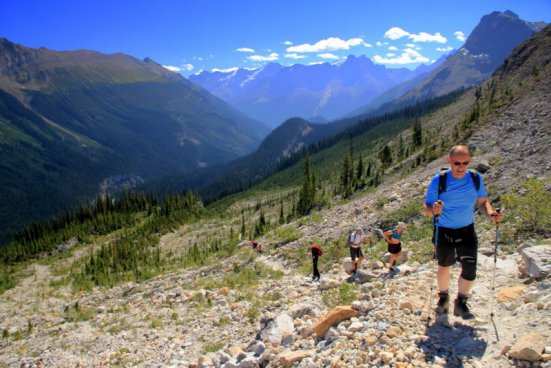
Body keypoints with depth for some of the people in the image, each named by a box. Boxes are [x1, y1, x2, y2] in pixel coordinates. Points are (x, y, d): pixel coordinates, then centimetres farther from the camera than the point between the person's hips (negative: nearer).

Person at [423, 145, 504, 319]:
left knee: (470, 270, -10)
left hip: (467, 230, 2)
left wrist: (491, 213, -20)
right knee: (444, 267, 16)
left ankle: (461, 303, 15)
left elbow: (482, 201, 1)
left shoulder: (475, 178, -8)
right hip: (444, 231, -1)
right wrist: (433, 210, -37)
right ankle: (443, 297, 43)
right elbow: (426, 207, -13)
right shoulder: (439, 180, -16)